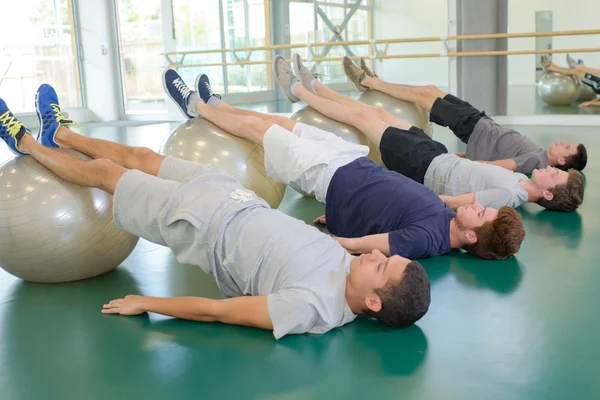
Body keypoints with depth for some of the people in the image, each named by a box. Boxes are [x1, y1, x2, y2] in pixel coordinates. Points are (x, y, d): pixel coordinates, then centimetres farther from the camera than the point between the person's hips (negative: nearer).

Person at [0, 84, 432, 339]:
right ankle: (57, 134, 52)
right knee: (139, 156, 21)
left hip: (202, 224, -6)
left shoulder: (312, 307, -35)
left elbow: (215, 311, -26)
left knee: (101, 169, 11)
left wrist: (144, 303, -17)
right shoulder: (353, 267, -14)